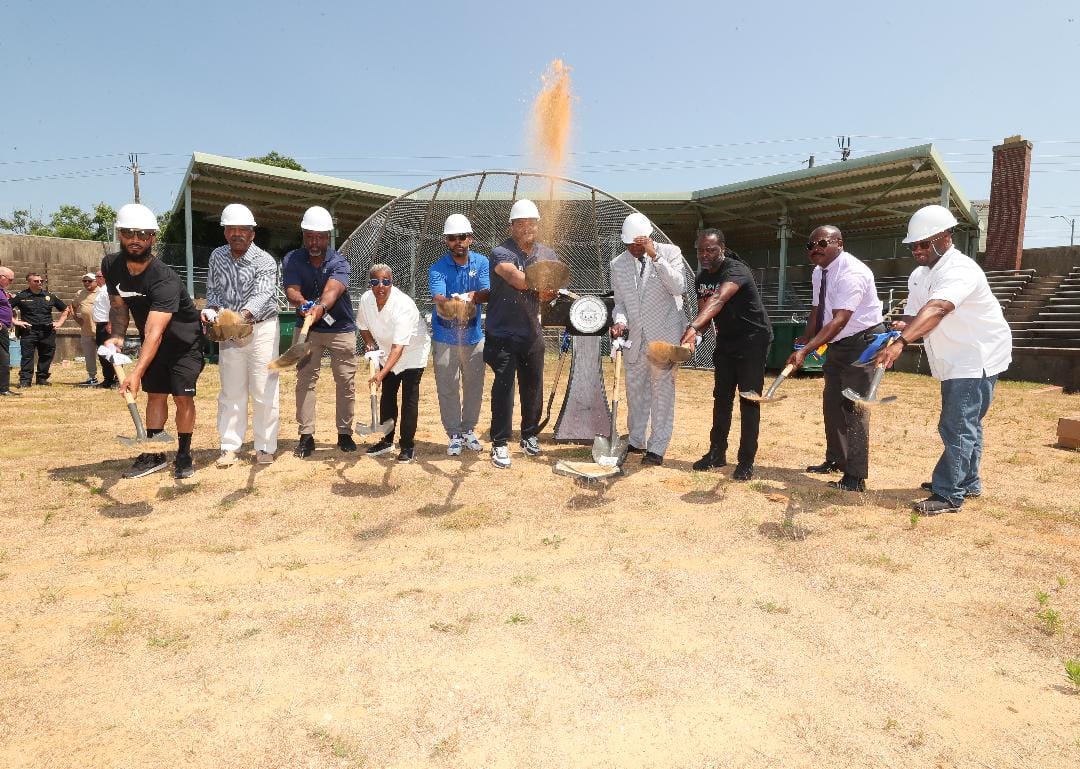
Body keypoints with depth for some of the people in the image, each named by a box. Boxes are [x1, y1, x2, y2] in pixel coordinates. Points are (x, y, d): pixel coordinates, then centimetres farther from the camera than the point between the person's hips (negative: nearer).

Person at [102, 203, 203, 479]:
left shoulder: (164, 279, -33)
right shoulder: (111, 265, -11)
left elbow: (155, 332, -41)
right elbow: (118, 305, 6)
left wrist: (136, 372, -49)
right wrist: (117, 336, -13)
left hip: (184, 342, -6)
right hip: (153, 342, 6)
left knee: (182, 397, -9)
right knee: (155, 394, 8)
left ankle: (184, 456, 4)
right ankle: (153, 456, 14)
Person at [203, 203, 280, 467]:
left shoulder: (264, 261, -11)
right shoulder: (217, 256, 5)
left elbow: (262, 295, -25)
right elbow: (213, 290, 10)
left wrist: (243, 314, -44)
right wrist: (213, 309, -12)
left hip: (261, 329, -4)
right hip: (229, 331, 4)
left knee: (264, 392, -1)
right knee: (231, 392, 8)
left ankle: (265, 447, 11)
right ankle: (229, 447, 17)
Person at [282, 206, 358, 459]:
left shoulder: (339, 263, -14)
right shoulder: (292, 260, -7)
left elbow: (332, 289, -33)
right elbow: (291, 290, -22)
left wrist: (320, 308, -55)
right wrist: (302, 304, -46)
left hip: (341, 329, -1)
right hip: (307, 329, 1)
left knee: (346, 381, 2)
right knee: (305, 380, -1)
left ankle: (345, 433, 15)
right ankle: (306, 435, 6)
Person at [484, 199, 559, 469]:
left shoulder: (547, 255, 7)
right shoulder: (501, 253, -11)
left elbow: (548, 291, 11)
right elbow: (519, 280, -28)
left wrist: (549, 293, -11)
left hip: (533, 333, 5)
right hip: (503, 334, -5)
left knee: (533, 387, 12)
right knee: (503, 387, -4)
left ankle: (530, 436, 29)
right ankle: (500, 444, 6)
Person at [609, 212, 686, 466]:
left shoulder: (670, 253, -4)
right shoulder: (618, 264, 5)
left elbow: (679, 288, -18)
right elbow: (620, 302, 10)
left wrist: (655, 256, -22)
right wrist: (620, 321, -12)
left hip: (664, 336, -4)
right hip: (634, 339, 4)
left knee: (662, 391, -3)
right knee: (635, 391, 13)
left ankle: (657, 448, 5)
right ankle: (636, 441, 29)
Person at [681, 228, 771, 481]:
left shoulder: (736, 270, -24)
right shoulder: (701, 277, 1)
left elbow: (718, 300, -43)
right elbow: (704, 311, 6)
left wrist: (694, 326, -59)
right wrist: (693, 335, -17)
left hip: (753, 339, -7)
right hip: (726, 340, 7)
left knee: (749, 400, -6)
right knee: (722, 397, 11)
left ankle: (746, 461, 2)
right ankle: (717, 453, 21)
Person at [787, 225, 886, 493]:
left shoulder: (851, 273, -26)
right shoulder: (818, 272, 2)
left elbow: (839, 321, -35)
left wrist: (805, 350, -43)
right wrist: (807, 337, -4)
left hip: (863, 342, -9)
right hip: (838, 344, 9)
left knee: (854, 406, -11)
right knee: (832, 402, 16)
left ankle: (855, 477, -4)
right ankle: (835, 460, 32)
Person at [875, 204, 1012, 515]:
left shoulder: (960, 269, -25)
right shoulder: (919, 276, 5)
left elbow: (936, 310, -43)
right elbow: (914, 315, 2)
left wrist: (901, 343, -56)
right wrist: (900, 326, -23)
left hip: (977, 358, -10)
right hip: (955, 361, 10)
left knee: (957, 427, -10)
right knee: (964, 424, 21)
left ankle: (949, 494, -2)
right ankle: (967, 482, 36)